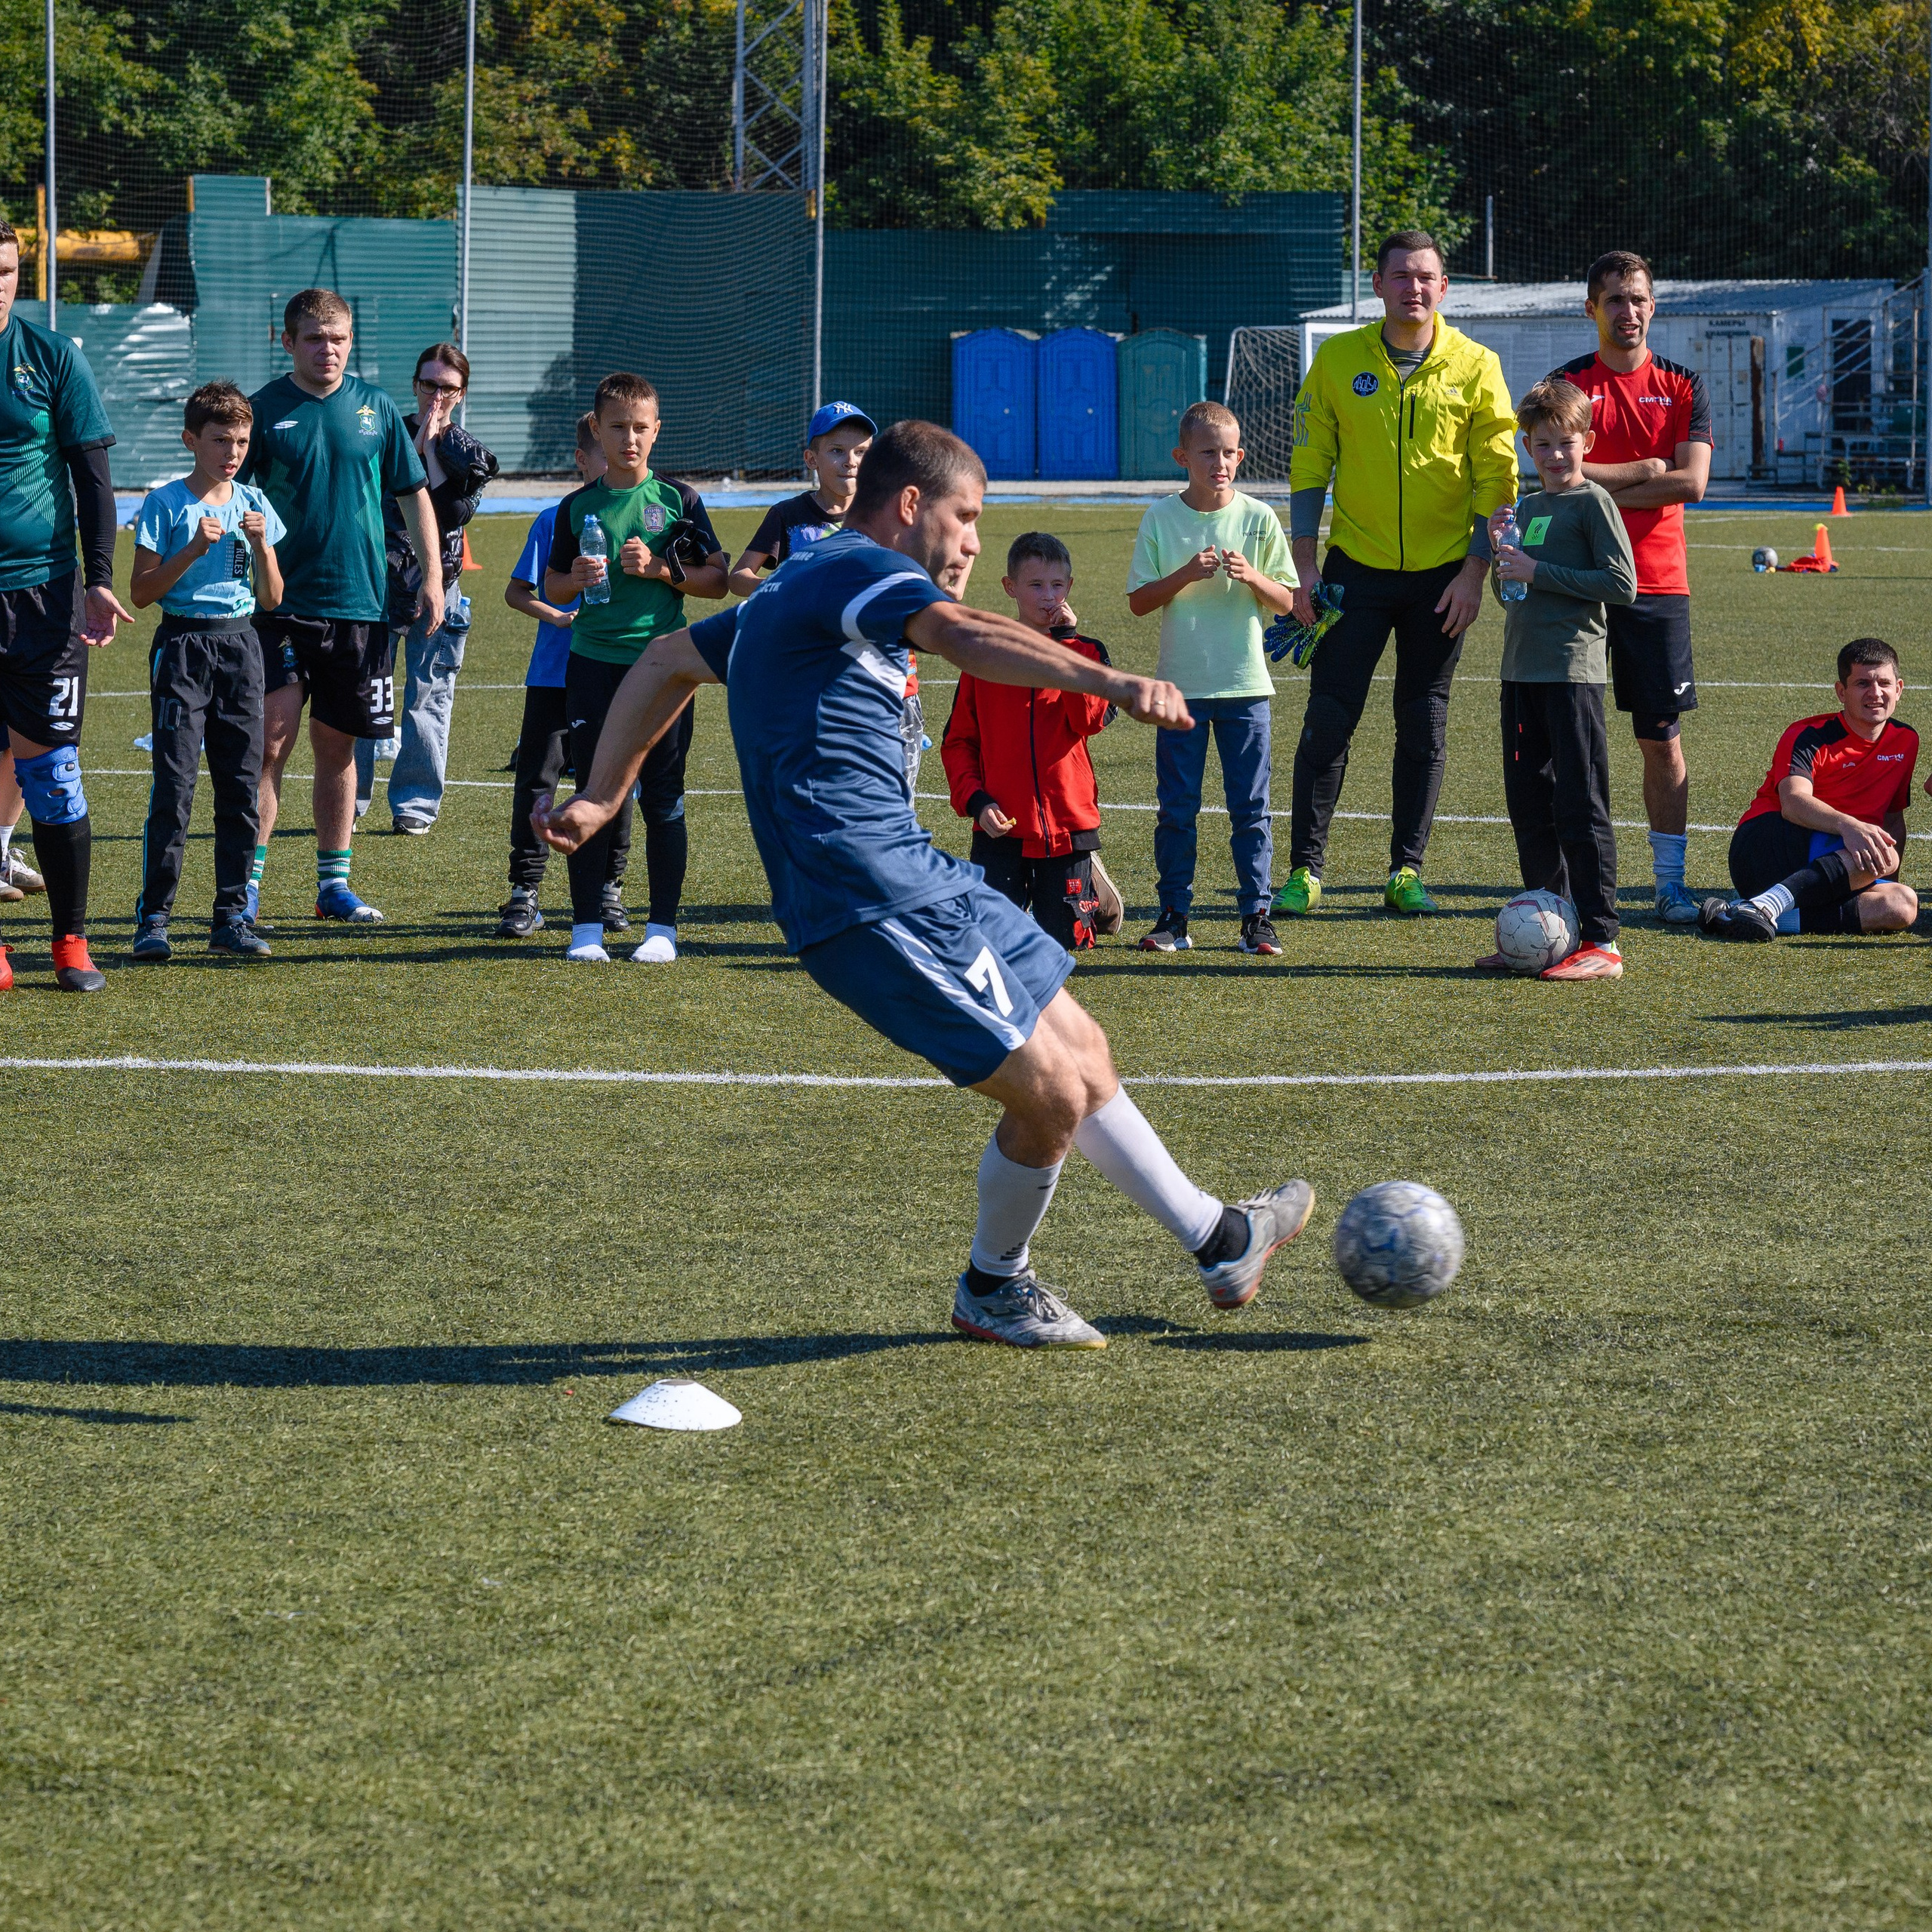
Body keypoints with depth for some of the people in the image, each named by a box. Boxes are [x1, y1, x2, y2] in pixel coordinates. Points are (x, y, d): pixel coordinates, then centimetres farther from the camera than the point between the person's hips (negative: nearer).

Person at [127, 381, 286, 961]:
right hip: (182, 645, -4)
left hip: (240, 645, 4)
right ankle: (153, 917, -4)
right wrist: (193, 550, -16)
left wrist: (260, 546, -7)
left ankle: (232, 917, 9)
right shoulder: (166, 504, -3)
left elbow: (271, 598, 10)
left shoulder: (253, 504, 9)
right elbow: (141, 591, -6)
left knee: (242, 786, 2)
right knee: (175, 787, -8)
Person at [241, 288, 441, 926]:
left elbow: (414, 493, 12)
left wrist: (433, 576, 7)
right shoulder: (264, 411, -2)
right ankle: (247, 884, -4)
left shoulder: (374, 408, 6)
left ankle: (334, 883, 18)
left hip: (360, 604, 3)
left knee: (337, 745, 9)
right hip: (282, 604, -3)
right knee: (272, 740, -8)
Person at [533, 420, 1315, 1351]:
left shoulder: (797, 591, 21)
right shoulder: (859, 569, -10)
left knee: (1083, 1051, 16)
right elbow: (962, 634, -31)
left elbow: (667, 662, 31)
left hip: (914, 880, 11)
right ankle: (994, 1287, 14)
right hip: (875, 901, -11)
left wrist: (601, 798, 32)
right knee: (1051, 1093, -8)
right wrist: (1110, 682, -44)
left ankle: (1215, 1239, 26)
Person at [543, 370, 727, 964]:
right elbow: (550, 586, 15)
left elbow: (718, 580, 3)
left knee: (663, 799, 1)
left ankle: (662, 928, 8)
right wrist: (575, 580, -7)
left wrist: (661, 569, -11)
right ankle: (587, 927, 9)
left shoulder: (678, 500, 3)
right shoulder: (578, 507, 7)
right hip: (593, 663, 2)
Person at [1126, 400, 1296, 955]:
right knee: (1176, 807, 2)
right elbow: (1139, 601, -1)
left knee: (1251, 807, 1)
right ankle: (1174, 916, 9)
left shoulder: (1258, 519, 1)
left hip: (1245, 685, 0)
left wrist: (1251, 577, -16)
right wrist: (1186, 575, -16)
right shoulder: (1161, 519, 0)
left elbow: (1285, 600, 3)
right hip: (1181, 685, 0)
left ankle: (1256, 915, 6)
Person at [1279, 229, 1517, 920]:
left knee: (1424, 727, 5)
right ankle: (1304, 869, 3)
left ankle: (1406, 871, 12)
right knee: (1329, 720, -3)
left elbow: (1497, 475, -1)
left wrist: (1474, 571, -7)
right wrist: (1304, 566, -3)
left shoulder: (1475, 367, -2)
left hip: (1442, 572, 0)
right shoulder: (1338, 359, -1)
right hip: (1356, 569, 0)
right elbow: (1309, 465, 2)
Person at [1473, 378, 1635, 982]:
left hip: (1573, 671, -8)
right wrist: (1499, 549, 4)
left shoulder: (1593, 502, -5)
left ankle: (1600, 942, -7)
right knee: (1528, 805, 10)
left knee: (1580, 806, -8)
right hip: (1521, 671, 8)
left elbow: (1622, 584, -13)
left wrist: (1539, 572, -14)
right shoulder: (1526, 508, 17)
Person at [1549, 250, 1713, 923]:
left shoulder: (1684, 387, 8)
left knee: (1662, 739, 2)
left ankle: (1671, 882, 7)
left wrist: (1603, 484, -7)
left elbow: (1692, 482, -5)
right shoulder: (1567, 383, 4)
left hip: (1658, 587, 1)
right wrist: (1646, 470, -8)